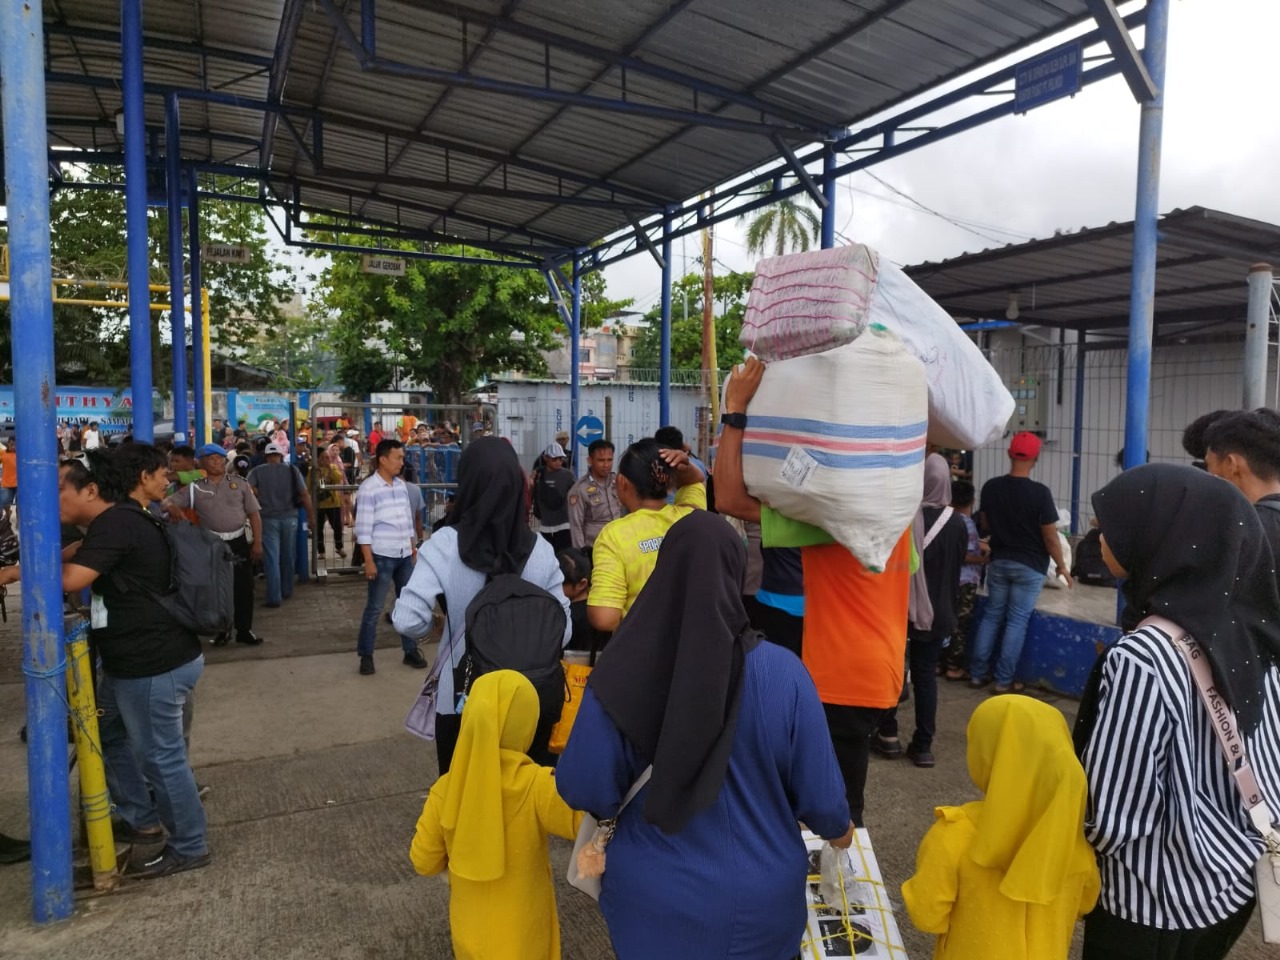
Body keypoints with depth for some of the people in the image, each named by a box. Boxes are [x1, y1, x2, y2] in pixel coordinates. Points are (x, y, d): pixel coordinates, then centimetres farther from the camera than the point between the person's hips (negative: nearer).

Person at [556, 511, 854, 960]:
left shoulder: (623, 674, -22)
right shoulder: (782, 673, -20)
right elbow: (819, 794, -12)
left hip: (652, 901, 0)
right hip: (759, 899, 1)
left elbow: (584, 790, -14)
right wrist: (838, 827, 11)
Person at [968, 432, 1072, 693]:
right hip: (1029, 565, -4)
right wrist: (1061, 566, 1)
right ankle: (1004, 680, 8)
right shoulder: (1040, 492, -17)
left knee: (992, 615, 13)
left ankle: (978, 673, 17)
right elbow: (1050, 536, -13)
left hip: (998, 561, 4)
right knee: (1017, 621, 4)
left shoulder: (990, 487, -5)